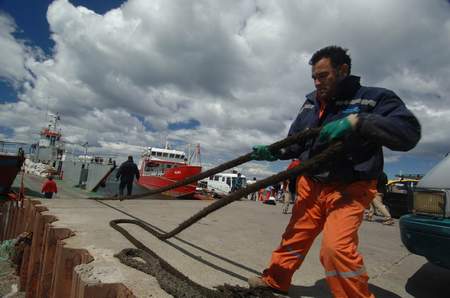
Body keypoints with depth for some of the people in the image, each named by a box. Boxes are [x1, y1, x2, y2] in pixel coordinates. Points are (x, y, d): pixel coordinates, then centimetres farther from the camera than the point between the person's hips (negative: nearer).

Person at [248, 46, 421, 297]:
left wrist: (356, 121, -30)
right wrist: (273, 153, -4)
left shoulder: (373, 97, -7)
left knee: (336, 246, -22)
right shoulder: (310, 104, 10)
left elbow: (409, 131, -20)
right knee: (295, 236, 12)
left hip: (349, 189, -5)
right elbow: (295, 143, 13)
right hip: (311, 185, 5)